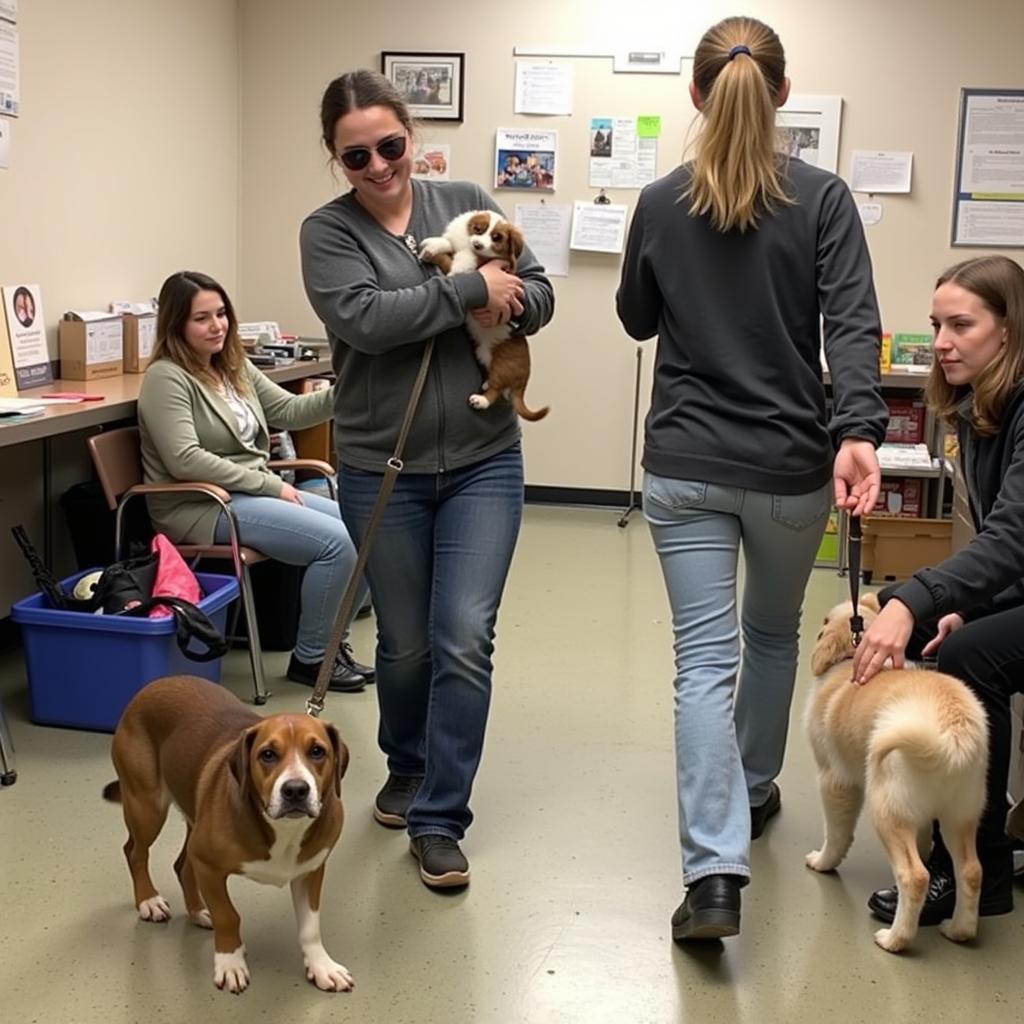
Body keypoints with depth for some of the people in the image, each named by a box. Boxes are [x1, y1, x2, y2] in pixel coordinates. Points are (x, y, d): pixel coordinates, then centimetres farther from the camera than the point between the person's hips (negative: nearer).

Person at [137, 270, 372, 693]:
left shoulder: (235, 367, 14)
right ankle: (310, 658, -6)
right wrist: (270, 485, -19)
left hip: (253, 493, 9)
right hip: (201, 506, -9)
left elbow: (289, 411, 13)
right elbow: (185, 460, -22)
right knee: (336, 541, -22)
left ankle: (332, 642, 8)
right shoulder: (165, 378, -12)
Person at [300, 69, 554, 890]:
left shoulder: (467, 202, 5)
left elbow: (539, 295, 6)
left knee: (465, 640, -6)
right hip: (383, 469, -1)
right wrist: (470, 288, -16)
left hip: (484, 461, 1)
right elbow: (364, 318, -19)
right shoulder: (328, 231, -2)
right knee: (406, 645, 11)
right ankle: (406, 768, 39)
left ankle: (439, 819, 5)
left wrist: (506, 304, -15)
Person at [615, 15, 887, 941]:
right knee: (774, 633, 23)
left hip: (686, 467, 0)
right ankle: (755, 790, 42)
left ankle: (715, 874, -12)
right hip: (790, 467, 0)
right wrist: (857, 430, -24)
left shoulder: (661, 205, 0)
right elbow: (853, 323, -17)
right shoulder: (823, 199, -5)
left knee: (705, 660, -1)